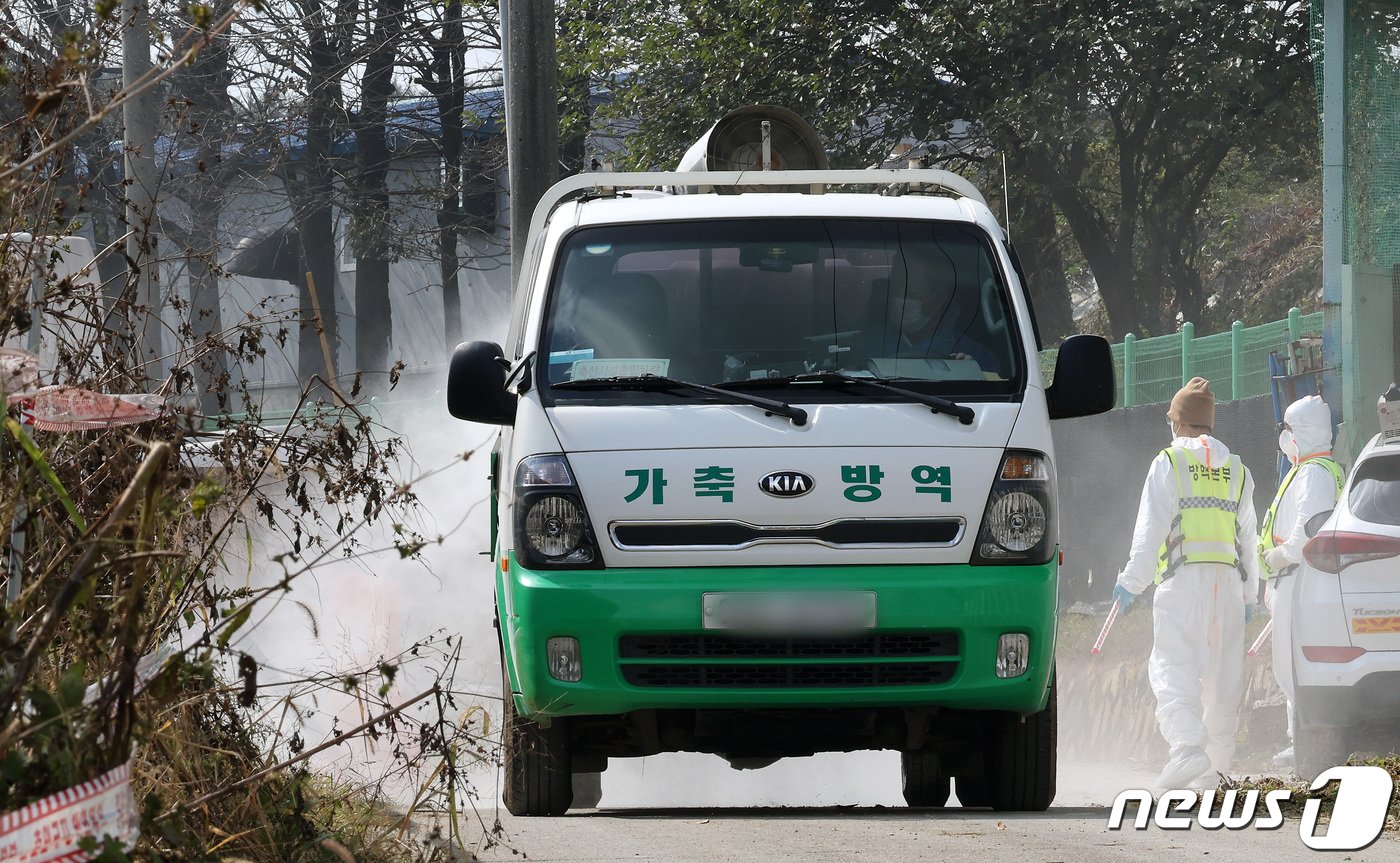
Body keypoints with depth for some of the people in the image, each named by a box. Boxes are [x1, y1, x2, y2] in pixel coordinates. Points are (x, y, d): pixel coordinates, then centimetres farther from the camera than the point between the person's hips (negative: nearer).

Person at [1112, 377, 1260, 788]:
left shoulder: (1169, 464, 0)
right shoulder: (1238, 471, 16)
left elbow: (1151, 527, -7)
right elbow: (1248, 537, 19)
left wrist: (1132, 580, -6)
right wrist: (1249, 594, 24)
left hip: (1183, 579, -5)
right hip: (1227, 580, 5)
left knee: (1173, 666, -11)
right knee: (1222, 671, 11)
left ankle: (1188, 743, -32)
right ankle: (1220, 761, 17)